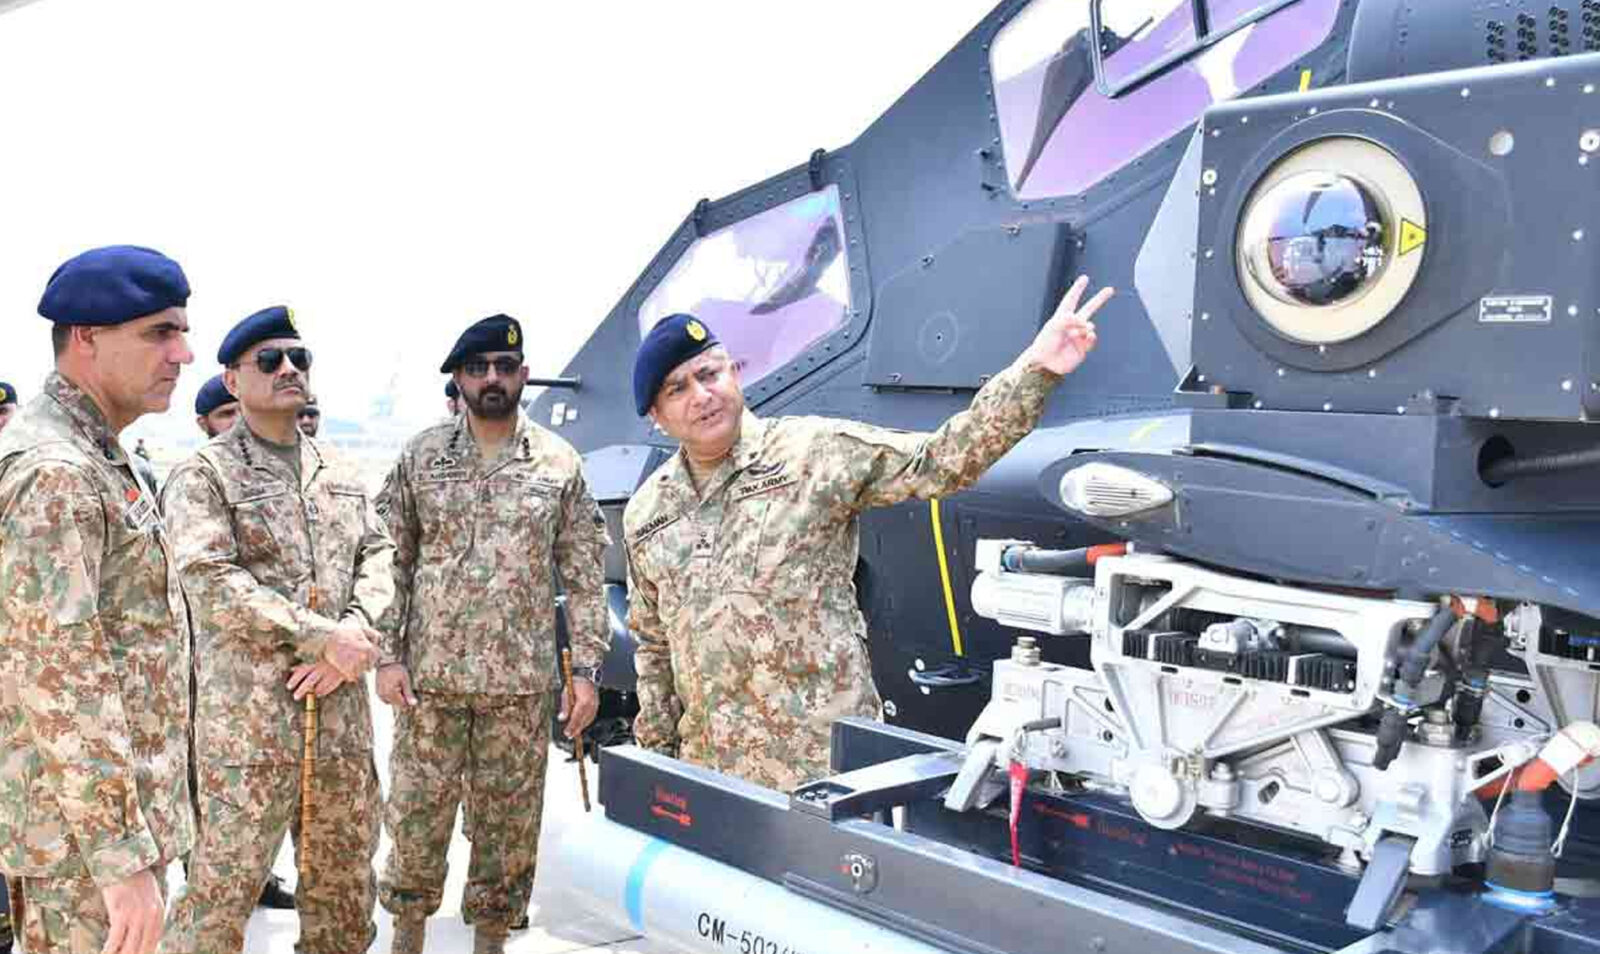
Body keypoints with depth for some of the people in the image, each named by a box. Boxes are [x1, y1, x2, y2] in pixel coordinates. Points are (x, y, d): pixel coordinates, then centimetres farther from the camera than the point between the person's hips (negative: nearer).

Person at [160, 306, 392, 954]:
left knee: (345, 871, 15)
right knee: (225, 882, -2)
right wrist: (324, 638, -17)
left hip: (341, 706, 6)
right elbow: (211, 582, -14)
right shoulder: (204, 474, -3)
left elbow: (377, 555, 12)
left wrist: (353, 636, -8)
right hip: (247, 712, -6)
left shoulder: (339, 474, 15)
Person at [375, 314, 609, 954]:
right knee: (416, 814, 9)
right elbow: (392, 563, 4)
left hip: (522, 682, 0)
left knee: (508, 823, 9)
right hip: (429, 673, 0)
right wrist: (388, 655, -3)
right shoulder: (421, 456, 3)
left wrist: (586, 669, -2)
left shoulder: (560, 462, 2)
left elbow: (584, 577, 2)